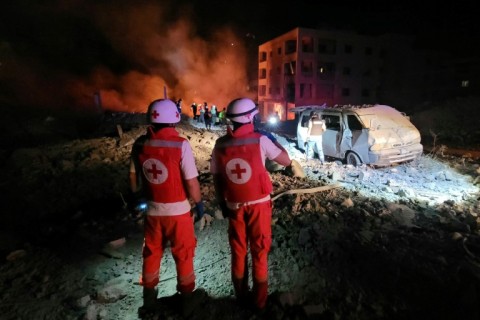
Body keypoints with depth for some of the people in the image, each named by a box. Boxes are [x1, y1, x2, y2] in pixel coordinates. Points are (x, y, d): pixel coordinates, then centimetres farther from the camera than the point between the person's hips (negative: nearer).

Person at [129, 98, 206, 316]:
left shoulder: (140, 144, -6)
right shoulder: (180, 144, -20)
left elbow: (134, 178, 5)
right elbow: (191, 182, -19)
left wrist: (138, 198, 23)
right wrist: (199, 203, -2)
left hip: (152, 210, 4)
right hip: (177, 210, -4)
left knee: (152, 253, 22)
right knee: (183, 254, 16)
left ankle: (149, 297, 39)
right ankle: (187, 296, 33)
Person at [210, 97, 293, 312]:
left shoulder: (221, 144, -7)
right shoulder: (260, 140, -16)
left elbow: (216, 178, 0)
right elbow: (287, 161, -5)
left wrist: (222, 203, 13)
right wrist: (272, 141, 9)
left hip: (234, 206, 3)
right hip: (259, 205, -2)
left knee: (238, 252, 19)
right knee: (259, 252, 13)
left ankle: (241, 297, 34)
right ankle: (260, 300, 26)